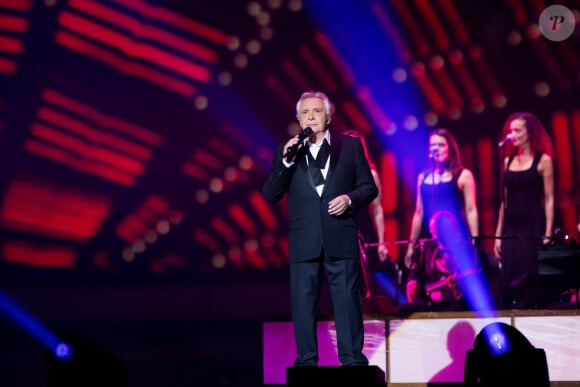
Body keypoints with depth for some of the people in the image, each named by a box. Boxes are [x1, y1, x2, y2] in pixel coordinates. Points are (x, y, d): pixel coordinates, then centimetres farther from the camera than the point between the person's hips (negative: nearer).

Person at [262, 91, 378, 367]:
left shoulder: (350, 146, 8)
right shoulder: (286, 151, 9)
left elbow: (369, 187, 8)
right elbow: (269, 195, 2)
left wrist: (350, 198, -12)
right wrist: (287, 161, -10)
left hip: (341, 238, -1)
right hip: (303, 241, 1)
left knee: (348, 301, 0)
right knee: (303, 304, 3)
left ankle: (352, 360, 6)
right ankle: (306, 362, 10)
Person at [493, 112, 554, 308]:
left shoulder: (543, 161, -2)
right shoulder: (508, 161, 12)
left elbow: (549, 200, -5)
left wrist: (547, 235, -12)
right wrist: (498, 235, 11)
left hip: (533, 228, -5)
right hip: (511, 230, 5)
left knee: (531, 281, -6)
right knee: (509, 281, 2)